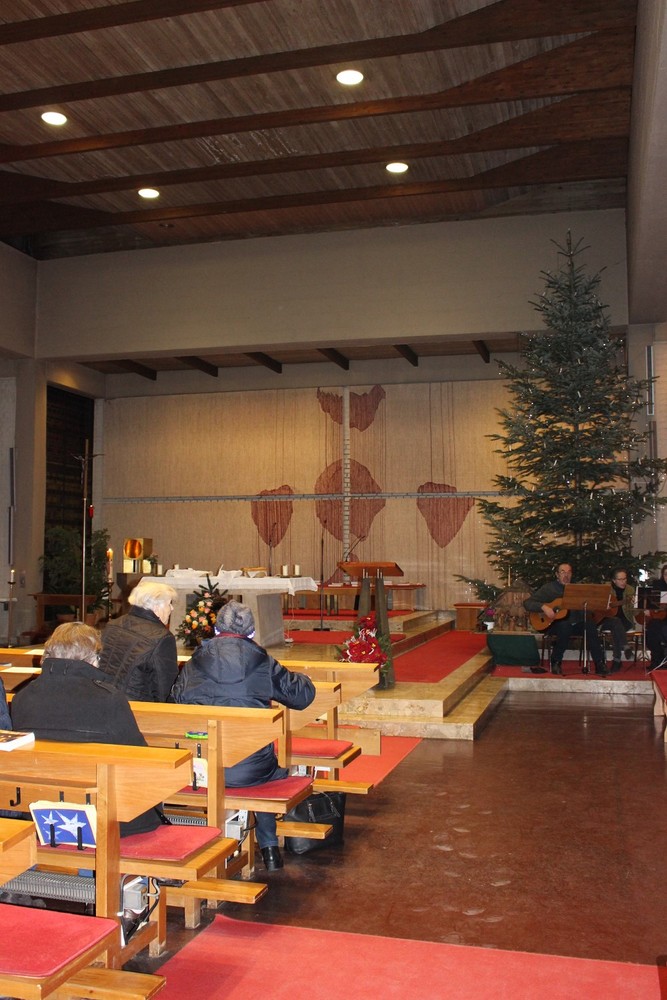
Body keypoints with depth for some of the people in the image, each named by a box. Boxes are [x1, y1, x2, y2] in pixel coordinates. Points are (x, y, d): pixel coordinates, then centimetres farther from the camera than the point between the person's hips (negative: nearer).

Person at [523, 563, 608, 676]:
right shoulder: (548, 588, 4)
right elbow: (527, 603, -3)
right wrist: (543, 607, -19)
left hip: (575, 623, 3)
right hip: (555, 624, -3)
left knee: (590, 626, -27)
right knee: (565, 626, -37)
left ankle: (600, 664, -25)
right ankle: (556, 662, -19)